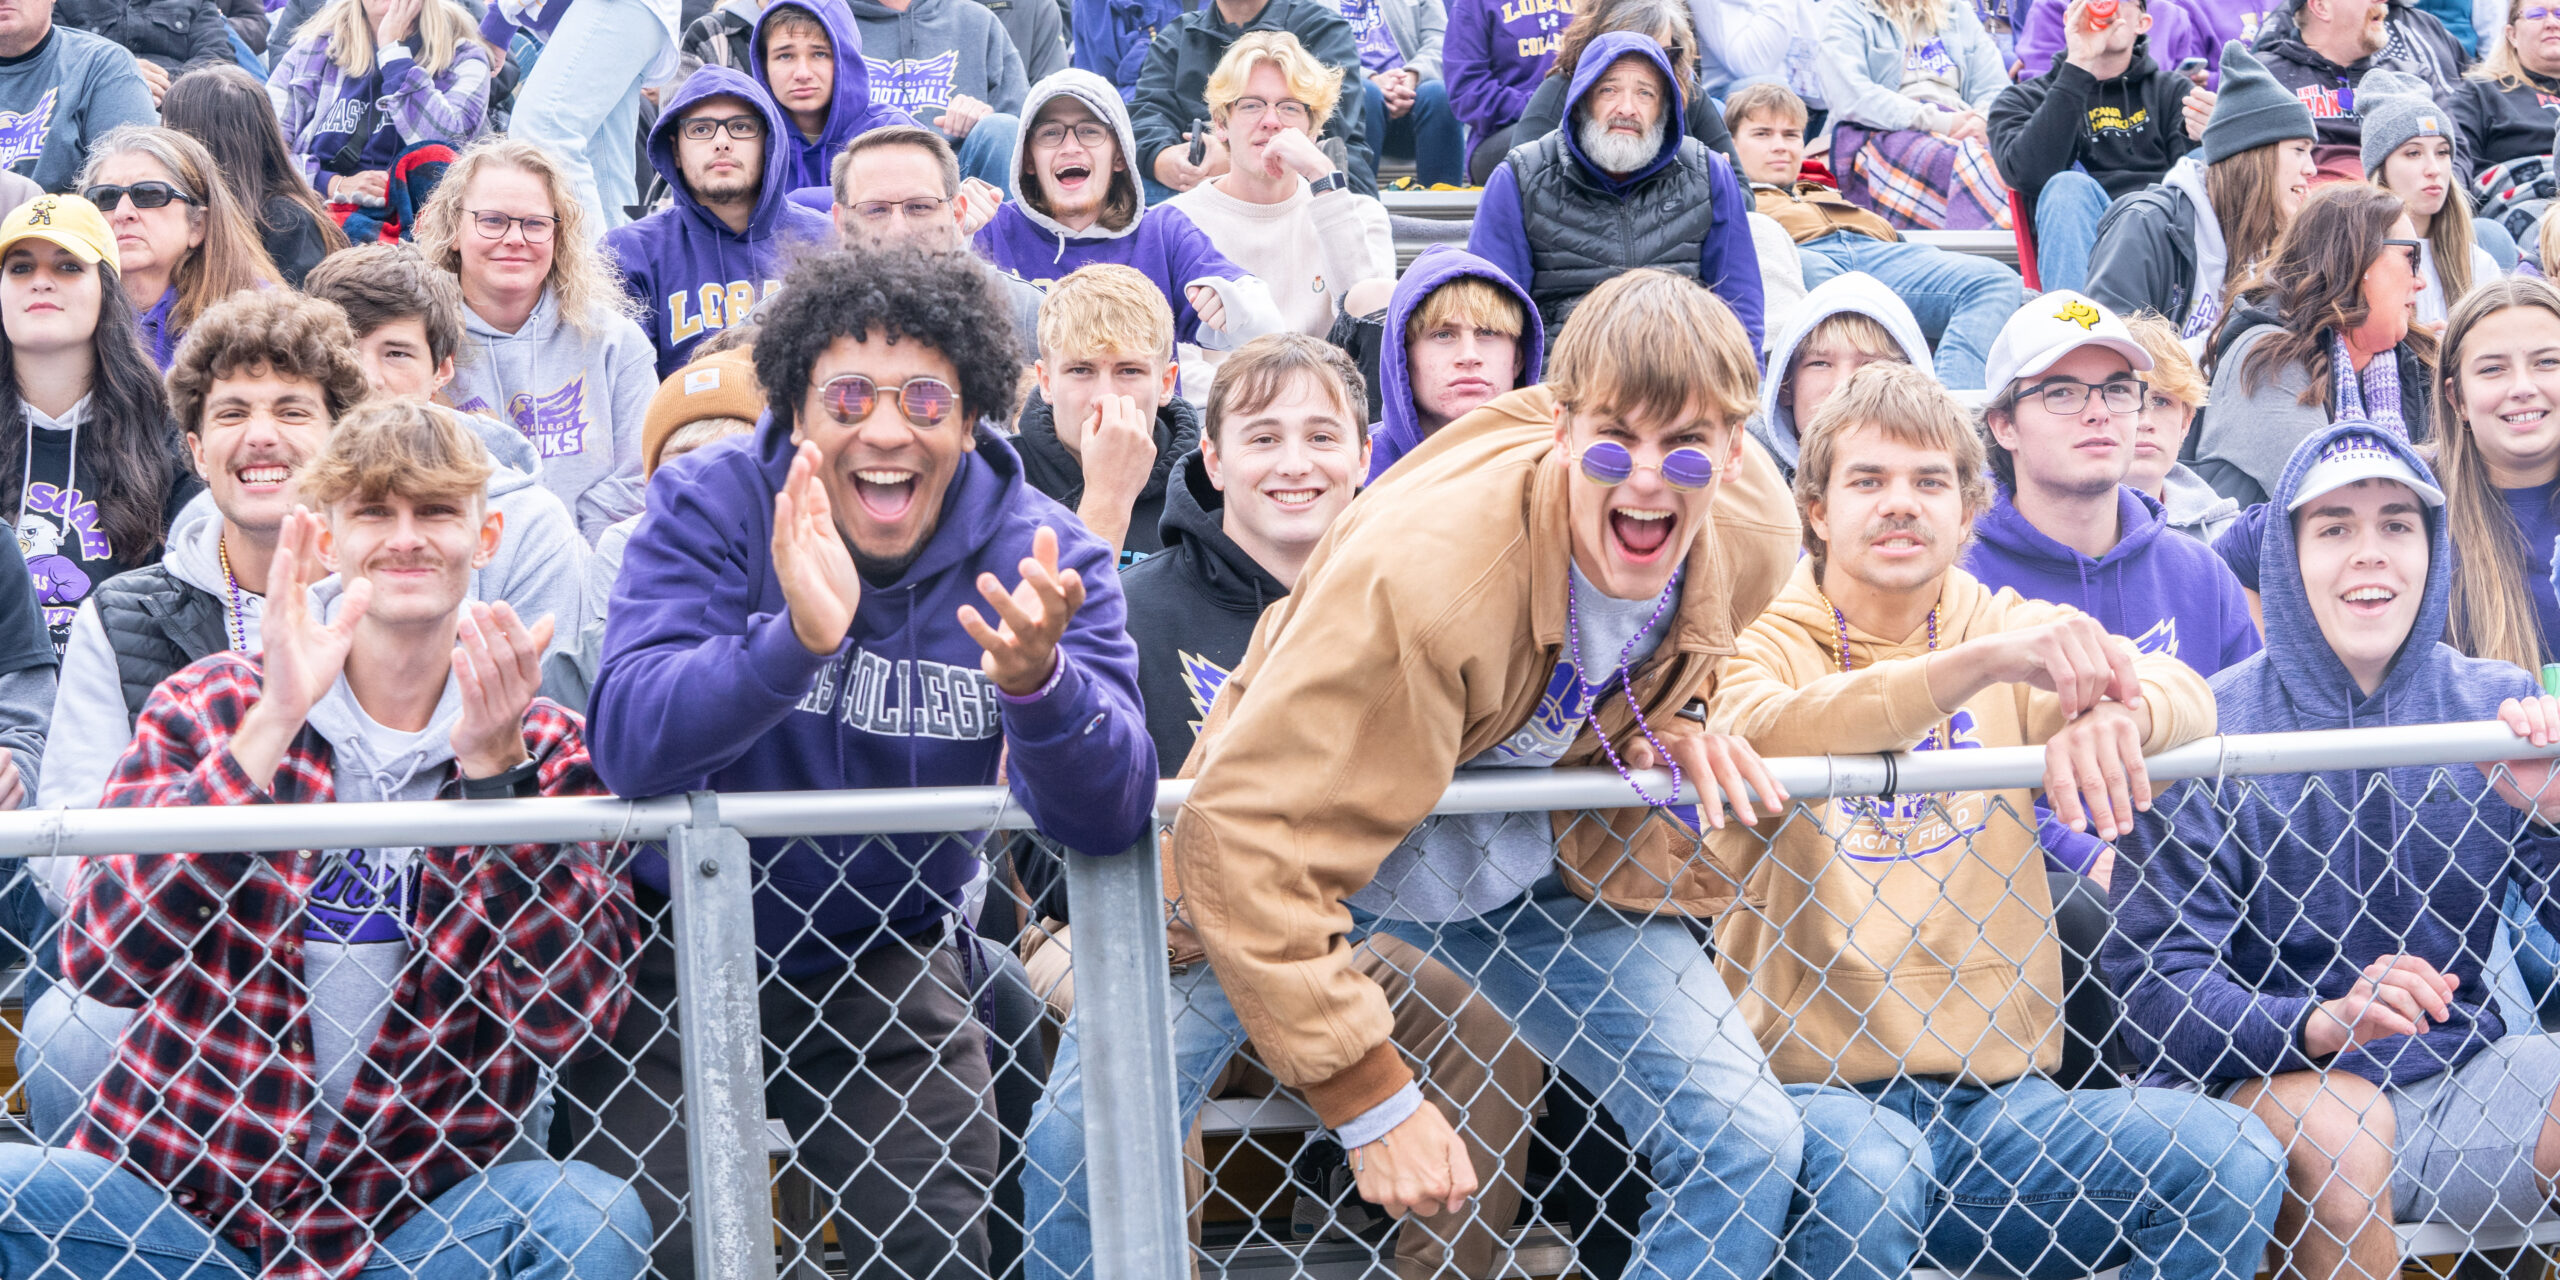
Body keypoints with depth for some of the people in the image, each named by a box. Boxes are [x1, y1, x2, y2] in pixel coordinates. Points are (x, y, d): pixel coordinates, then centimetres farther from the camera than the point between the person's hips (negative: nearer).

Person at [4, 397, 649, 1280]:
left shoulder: (545, 751, 5)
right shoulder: (206, 705, 4)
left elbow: (569, 1019, -9)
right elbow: (100, 960, -12)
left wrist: (492, 765, -17)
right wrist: (272, 725, -19)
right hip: (174, 1198, -2)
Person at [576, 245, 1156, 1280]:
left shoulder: (1042, 553, -12)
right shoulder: (709, 505, -15)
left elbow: (1107, 817, -24)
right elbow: (629, 746, -29)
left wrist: (1037, 680, -45)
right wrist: (797, 638, -47)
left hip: (888, 963, 2)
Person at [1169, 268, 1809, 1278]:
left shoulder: (1753, 538, -18)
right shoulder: (1424, 572, -39)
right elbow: (1246, 836, -39)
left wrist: (1661, 729, -13)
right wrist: (1373, 1102, -36)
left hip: (1539, 862, 4)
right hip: (1321, 847, -4)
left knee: (1750, 1146, -4)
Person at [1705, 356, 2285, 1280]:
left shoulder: (2010, 628, 12)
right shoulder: (1767, 642, 3)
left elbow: (2183, 693, -6)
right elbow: (1758, 735, -23)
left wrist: (2110, 717, -31)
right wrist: (1982, 663, -34)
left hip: (1998, 1090, 4)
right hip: (1818, 1086, -4)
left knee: (2233, 1159, -18)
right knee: (1867, 1175, -36)